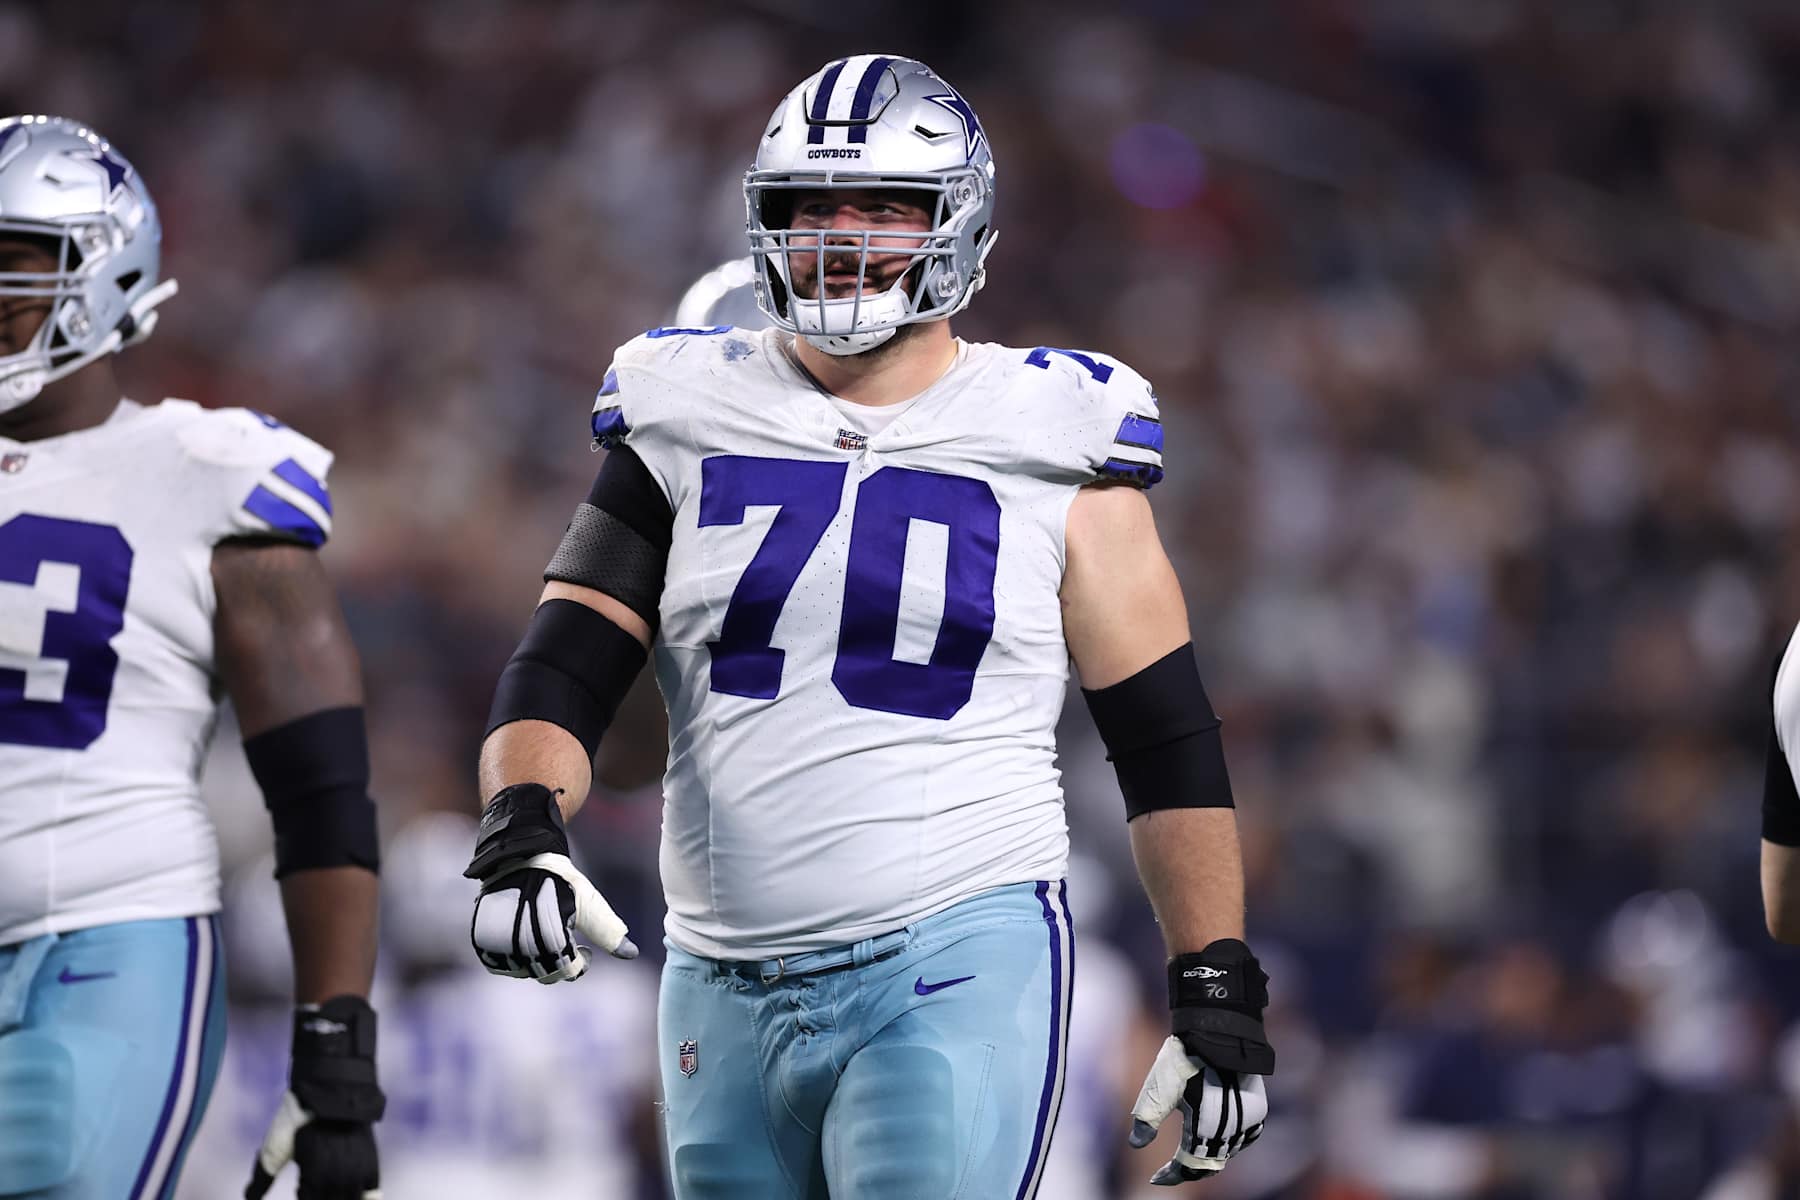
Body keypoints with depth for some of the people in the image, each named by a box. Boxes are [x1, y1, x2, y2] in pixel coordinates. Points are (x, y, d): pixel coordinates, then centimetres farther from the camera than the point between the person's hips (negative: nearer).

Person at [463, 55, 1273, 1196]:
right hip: (725, 986, 4)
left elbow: (1169, 743, 5)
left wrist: (1219, 992, 2)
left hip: (955, 973, -4)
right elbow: (562, 672, 3)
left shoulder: (1049, 445, 2)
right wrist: (521, 830, -17)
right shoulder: (691, 426, 8)